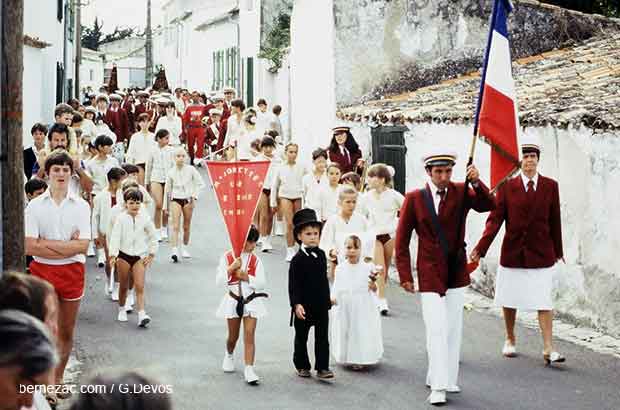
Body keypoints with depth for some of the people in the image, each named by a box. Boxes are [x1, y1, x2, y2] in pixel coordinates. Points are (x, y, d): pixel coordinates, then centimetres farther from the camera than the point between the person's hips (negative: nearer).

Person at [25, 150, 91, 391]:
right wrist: (67, 246, -13)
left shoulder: (81, 206, 1)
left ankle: (58, 378, 25)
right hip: (42, 271, -1)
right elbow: (29, 247, -11)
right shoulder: (35, 206, -1)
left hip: (72, 272, 2)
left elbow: (83, 245, -9)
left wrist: (47, 244, -12)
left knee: (66, 332, 10)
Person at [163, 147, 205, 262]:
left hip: (188, 199, 1)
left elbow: (200, 183, 4)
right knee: (175, 226, -12)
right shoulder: (171, 172, -1)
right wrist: (165, 206, 11)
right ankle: (174, 251, -20)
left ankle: (185, 248, 27)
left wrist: (194, 195, -8)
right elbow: (167, 189, 8)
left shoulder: (191, 169, -3)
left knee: (186, 227, 9)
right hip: (175, 199, -1)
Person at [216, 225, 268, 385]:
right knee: (233, 336, 14)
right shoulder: (227, 258, -5)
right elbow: (219, 282, -10)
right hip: (233, 300, 0)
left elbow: (261, 283, -5)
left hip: (251, 300, 0)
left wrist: (246, 277, -18)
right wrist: (231, 268, -22)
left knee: (249, 335, -9)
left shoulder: (255, 260, -1)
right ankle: (229, 356, 45)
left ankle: (249, 369, -11)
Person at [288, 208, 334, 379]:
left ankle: (322, 368, 5)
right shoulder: (298, 259, -13)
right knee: (301, 338, 10)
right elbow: (293, 285, -15)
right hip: (304, 306, -4)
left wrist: (328, 299, 17)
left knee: (322, 338, 2)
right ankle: (302, 366, 23)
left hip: (321, 304, 4)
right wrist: (296, 304, -22)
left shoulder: (321, 254, 5)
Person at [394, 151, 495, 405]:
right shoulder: (414, 199, -3)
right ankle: (438, 387, -5)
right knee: (436, 331, -8)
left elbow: (489, 205, -14)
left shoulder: (461, 192, 2)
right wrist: (405, 276, -4)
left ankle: (446, 379, 23)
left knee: (453, 330, 10)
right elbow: (402, 240, 0)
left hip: (457, 273, 3)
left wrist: (477, 183, -30)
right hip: (430, 274, -3)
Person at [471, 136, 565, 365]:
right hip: (512, 252, 1)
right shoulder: (507, 187, -2)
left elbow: (555, 220, 6)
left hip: (541, 253, 0)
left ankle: (548, 349, -5)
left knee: (544, 301, -6)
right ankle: (510, 340, 31)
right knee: (509, 300, 12)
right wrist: (481, 248, -14)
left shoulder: (550, 186, 1)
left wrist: (558, 250, 12)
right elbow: (495, 219, -5)